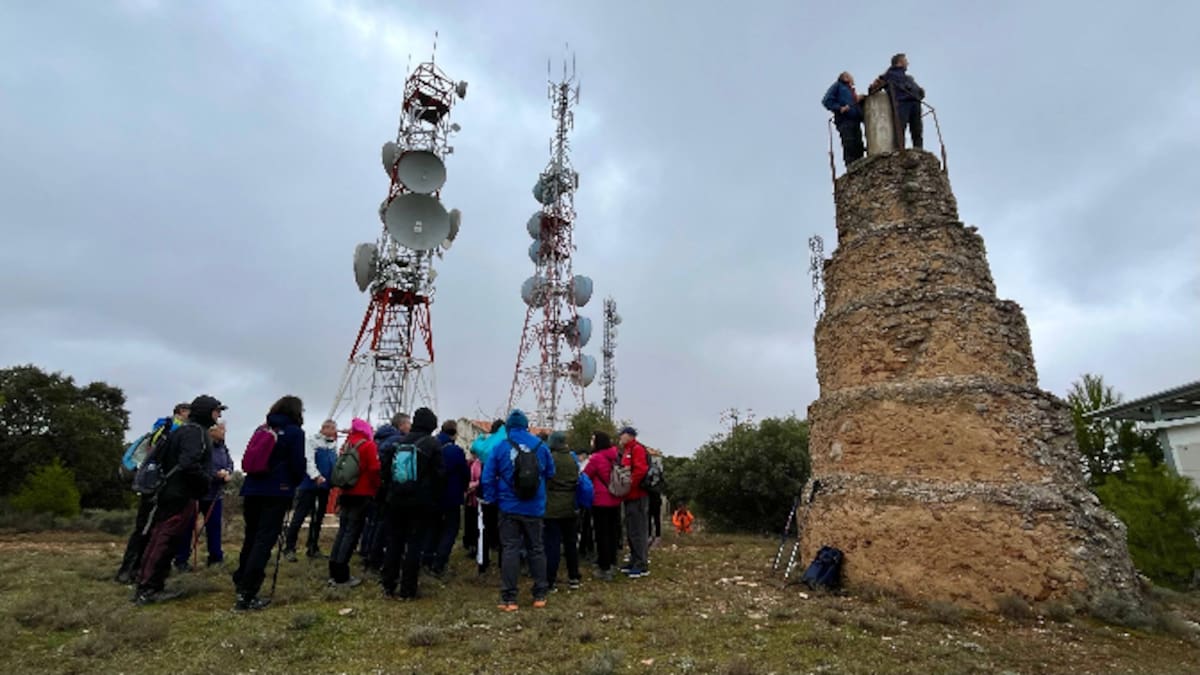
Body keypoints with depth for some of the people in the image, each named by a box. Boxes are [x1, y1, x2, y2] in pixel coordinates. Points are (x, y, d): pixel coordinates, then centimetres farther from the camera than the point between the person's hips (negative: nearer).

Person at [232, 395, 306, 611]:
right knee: (265, 540, -5)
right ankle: (247, 594, -8)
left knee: (251, 537, 20)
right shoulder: (294, 432, -6)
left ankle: (240, 583, 35)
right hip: (277, 491, -7)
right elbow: (298, 464, -7)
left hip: (253, 488, 7)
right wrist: (295, 483, 11)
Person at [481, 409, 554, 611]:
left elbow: (488, 477, -6)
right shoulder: (540, 446, -3)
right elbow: (550, 473, 3)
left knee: (509, 550, 6)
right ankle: (540, 595, 20)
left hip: (509, 508, -1)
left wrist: (492, 500, 6)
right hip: (534, 509, 1)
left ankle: (509, 598, 7)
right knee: (536, 549, 13)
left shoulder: (499, 447, -6)